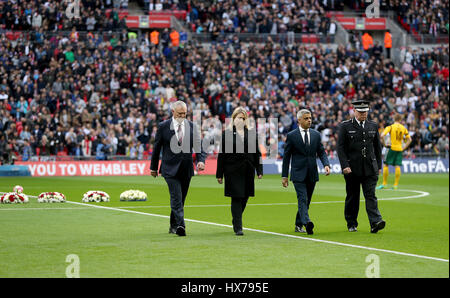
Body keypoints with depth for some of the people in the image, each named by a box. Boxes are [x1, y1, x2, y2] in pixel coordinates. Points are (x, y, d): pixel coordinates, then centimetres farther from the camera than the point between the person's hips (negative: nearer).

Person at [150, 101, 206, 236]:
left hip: (186, 169, 4)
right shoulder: (163, 126, -1)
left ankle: (173, 226, 24)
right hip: (170, 168, -3)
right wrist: (153, 167, 8)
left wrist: (200, 160, -14)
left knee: (180, 199, 11)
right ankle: (180, 225, -24)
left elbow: (198, 146, 5)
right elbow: (156, 147, 6)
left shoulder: (192, 126, 6)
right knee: (176, 198, -15)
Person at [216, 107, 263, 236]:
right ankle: (238, 227, -8)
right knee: (236, 198, -7)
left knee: (244, 198, 10)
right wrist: (219, 174, -3)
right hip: (233, 171, -3)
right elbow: (222, 154, 0)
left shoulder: (252, 133, 9)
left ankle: (236, 222, 31)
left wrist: (259, 170, 4)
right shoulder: (227, 133, 1)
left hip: (248, 171, 3)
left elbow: (257, 153, 10)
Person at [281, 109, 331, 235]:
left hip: (312, 175, 4)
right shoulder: (291, 136, -1)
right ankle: (306, 222, -32)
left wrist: (326, 164, -10)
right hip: (298, 174, -4)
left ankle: (298, 225, 23)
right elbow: (286, 157, 2)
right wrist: (284, 176, 0)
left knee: (306, 201, 10)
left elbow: (321, 152, 10)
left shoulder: (316, 135, 10)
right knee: (302, 199, -17)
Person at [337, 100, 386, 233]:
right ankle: (351, 224, 19)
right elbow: (340, 147, -5)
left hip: (370, 167, 2)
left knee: (370, 195, -9)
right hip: (352, 168, -2)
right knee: (352, 197, 7)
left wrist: (379, 166, 12)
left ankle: (375, 222, -19)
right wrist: (345, 166, -14)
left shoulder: (373, 126, 10)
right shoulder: (345, 126, -1)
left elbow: (377, 147, 15)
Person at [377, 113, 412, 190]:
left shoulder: (390, 127, -3)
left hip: (392, 148, -3)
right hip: (400, 149, 3)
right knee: (397, 166, 2)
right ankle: (396, 184, 0)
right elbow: (409, 139, 9)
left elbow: (382, 136, -15)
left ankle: (384, 184, 4)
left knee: (386, 165, 5)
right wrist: (404, 147, 10)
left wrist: (384, 144, -4)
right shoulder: (404, 128, 8)